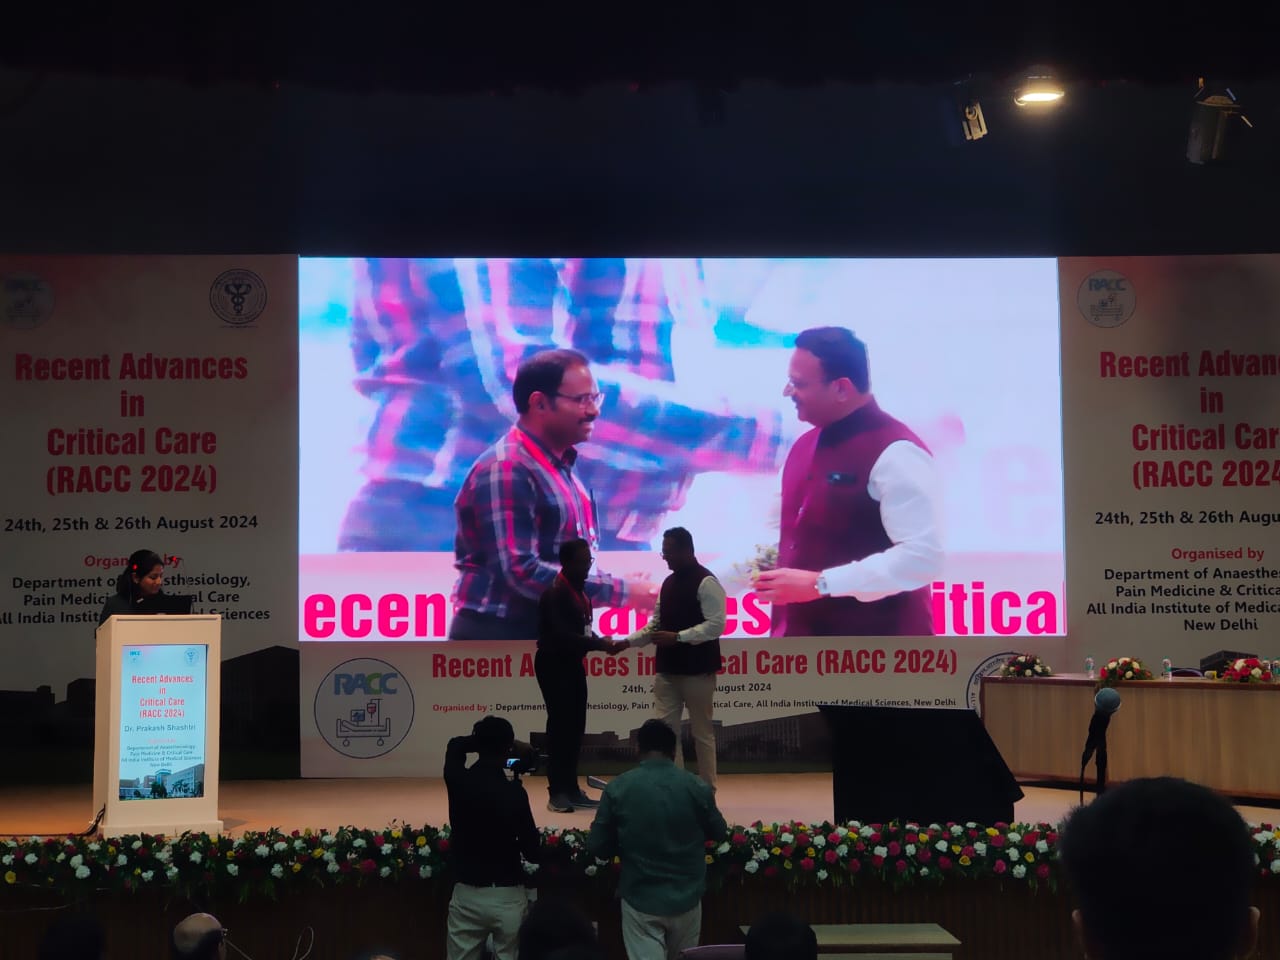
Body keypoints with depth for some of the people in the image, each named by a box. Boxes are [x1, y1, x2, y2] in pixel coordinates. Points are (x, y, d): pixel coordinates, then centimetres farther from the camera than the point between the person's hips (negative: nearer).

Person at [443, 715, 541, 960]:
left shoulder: (458, 781, -4)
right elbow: (532, 852, -7)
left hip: (467, 894, 3)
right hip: (508, 897, -2)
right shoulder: (513, 792, -14)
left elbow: (456, 745, 19)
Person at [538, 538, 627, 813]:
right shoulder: (555, 594, -18)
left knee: (575, 726, 9)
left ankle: (571, 789, 14)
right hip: (554, 665, -9)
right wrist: (599, 644, -26)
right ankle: (557, 793, -2)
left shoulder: (579, 590, 9)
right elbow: (561, 635, -27)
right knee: (560, 725, -7)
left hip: (573, 663, 9)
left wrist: (601, 642, -3)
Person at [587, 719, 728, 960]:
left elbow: (596, 846, -4)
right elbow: (718, 833, 8)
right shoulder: (697, 787, -8)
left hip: (640, 899, -2)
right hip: (686, 898, 2)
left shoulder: (617, 788, -10)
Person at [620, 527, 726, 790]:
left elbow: (716, 625, -20)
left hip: (697, 670, -8)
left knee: (702, 732, 3)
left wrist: (677, 637, -23)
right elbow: (656, 624, 18)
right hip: (667, 669, 8)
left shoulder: (706, 582, -12)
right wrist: (627, 641, 7)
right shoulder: (669, 583, 13)